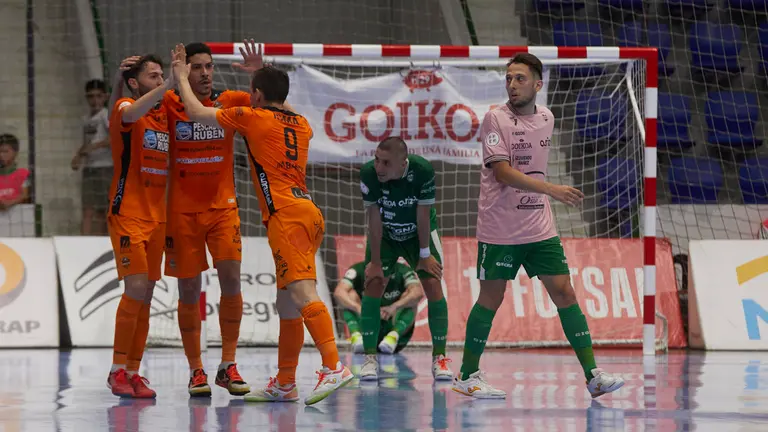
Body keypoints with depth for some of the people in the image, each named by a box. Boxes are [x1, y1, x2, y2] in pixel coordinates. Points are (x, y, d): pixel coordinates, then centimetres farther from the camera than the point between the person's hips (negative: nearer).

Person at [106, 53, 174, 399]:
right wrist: (168, 85, -34)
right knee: (136, 288, -16)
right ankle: (118, 371, -10)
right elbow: (130, 115, -30)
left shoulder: (166, 115, 14)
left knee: (146, 296, 5)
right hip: (127, 214, -7)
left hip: (157, 217, 7)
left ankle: (133, 372, 9)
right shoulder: (125, 108, -5)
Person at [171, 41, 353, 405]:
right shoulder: (301, 124, 20)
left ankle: (333, 367, -35)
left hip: (286, 214, -8)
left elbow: (197, 112, 8)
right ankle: (284, 384, 20)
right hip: (307, 210, 8)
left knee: (302, 292, -20)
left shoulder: (252, 117, 0)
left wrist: (181, 78, 24)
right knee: (288, 302, 14)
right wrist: (262, 73, 54)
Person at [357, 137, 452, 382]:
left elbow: (423, 215, -22)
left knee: (434, 288, -11)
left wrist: (425, 255, -15)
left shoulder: (423, 171, -31)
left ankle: (439, 358, -1)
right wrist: (375, 261, -18)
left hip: (419, 234, -1)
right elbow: (374, 218, -22)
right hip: (383, 235, 1)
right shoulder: (369, 174, -29)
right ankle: (370, 357, -6)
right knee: (373, 286, -13)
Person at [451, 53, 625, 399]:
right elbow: (503, 173, -21)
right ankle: (467, 376, 15)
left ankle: (593, 376, 0)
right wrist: (553, 189, -28)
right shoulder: (495, 119, -11)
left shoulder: (546, 118, 8)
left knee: (564, 294, 0)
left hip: (540, 228, 5)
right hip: (499, 229, -5)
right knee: (491, 299, 1)